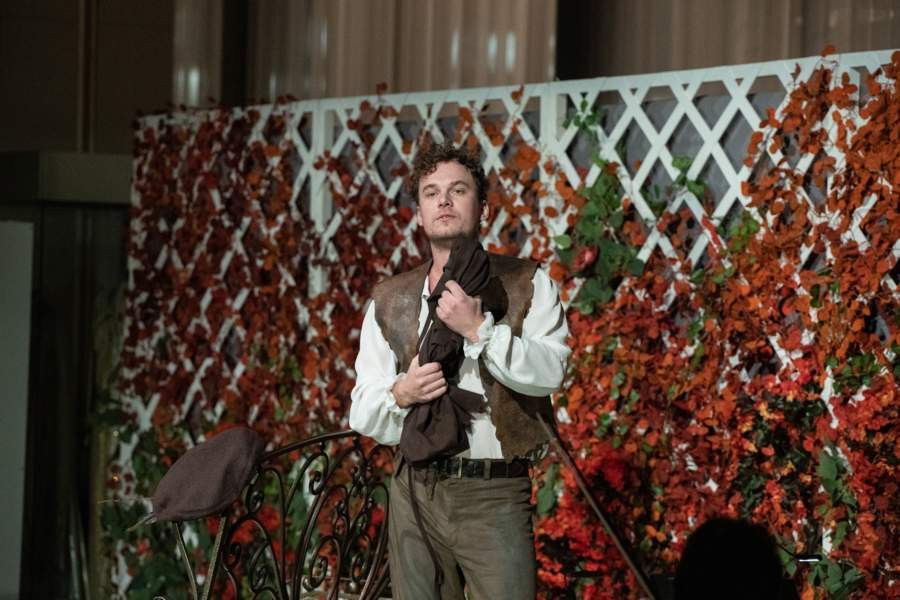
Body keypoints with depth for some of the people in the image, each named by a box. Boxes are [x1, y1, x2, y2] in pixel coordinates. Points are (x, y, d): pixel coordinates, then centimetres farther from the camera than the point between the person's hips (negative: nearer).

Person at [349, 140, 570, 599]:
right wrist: (401, 394, -12)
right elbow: (362, 413, 8)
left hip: (494, 494, -3)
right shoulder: (388, 301, 11)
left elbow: (549, 372, -11)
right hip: (415, 492, 3)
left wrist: (479, 328, -20)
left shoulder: (526, 284, 4)